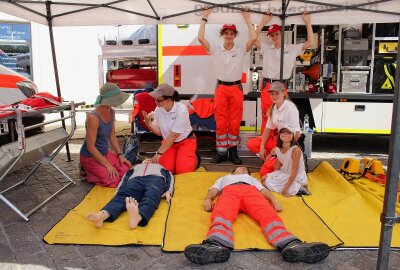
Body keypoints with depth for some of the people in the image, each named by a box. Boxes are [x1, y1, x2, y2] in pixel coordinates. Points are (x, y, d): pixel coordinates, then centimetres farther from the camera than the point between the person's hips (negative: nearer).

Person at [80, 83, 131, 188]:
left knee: (127, 169, -7)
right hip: (90, 156, -8)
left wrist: (120, 155, -1)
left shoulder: (111, 113, -1)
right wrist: (107, 165, -21)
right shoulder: (93, 118, -26)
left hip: (105, 153, 8)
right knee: (114, 180, -18)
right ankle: (88, 171, 5)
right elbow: (90, 147, -23)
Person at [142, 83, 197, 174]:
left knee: (183, 170, -22)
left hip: (185, 141, -4)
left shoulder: (181, 109, -25)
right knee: (164, 168, -18)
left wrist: (158, 153, -26)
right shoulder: (158, 110, -9)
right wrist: (148, 123, -21)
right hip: (168, 142, 4)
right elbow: (159, 132, -3)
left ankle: (193, 158, 10)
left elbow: (173, 135, -25)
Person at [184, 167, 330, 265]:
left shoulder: (252, 179, 48)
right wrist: (208, 199, -1)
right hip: (229, 191, -1)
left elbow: (264, 190, 28)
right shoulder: (224, 178, 46)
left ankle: (292, 246, -63)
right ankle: (216, 246, -70)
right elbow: (213, 190, 25)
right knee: (221, 216, -39)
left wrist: (274, 200, 3)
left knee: (269, 215, -35)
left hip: (252, 191, 1)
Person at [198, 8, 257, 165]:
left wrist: (247, 19, -3)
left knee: (235, 122, 4)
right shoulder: (215, 49, 2)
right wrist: (204, 18, -3)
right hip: (221, 88, 0)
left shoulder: (241, 49, 2)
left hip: (236, 88, 0)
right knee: (221, 122, 3)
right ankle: (221, 151, 12)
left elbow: (254, 38, -13)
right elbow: (200, 38, -9)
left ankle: (233, 151, 15)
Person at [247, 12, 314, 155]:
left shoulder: (292, 48, 9)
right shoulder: (266, 48, 8)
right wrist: (264, 21, -5)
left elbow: (310, 43, 3)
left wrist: (308, 23, 0)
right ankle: (265, 144, 11)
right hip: (267, 87, 0)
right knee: (267, 116, 2)